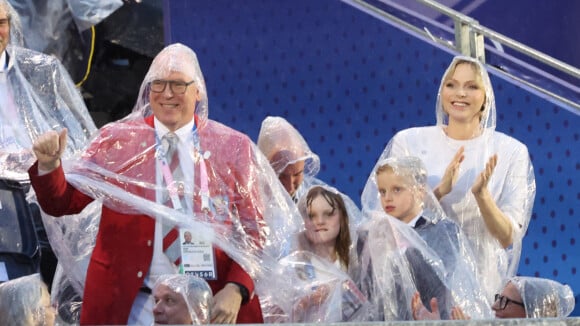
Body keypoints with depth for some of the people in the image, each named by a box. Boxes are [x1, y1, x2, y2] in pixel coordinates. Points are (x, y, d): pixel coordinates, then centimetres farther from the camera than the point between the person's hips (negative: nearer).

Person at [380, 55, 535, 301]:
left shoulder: (510, 152, 0)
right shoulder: (408, 142, 1)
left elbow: (507, 238, -1)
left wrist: (482, 195, -18)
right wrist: (440, 191, -18)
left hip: (482, 281, 0)